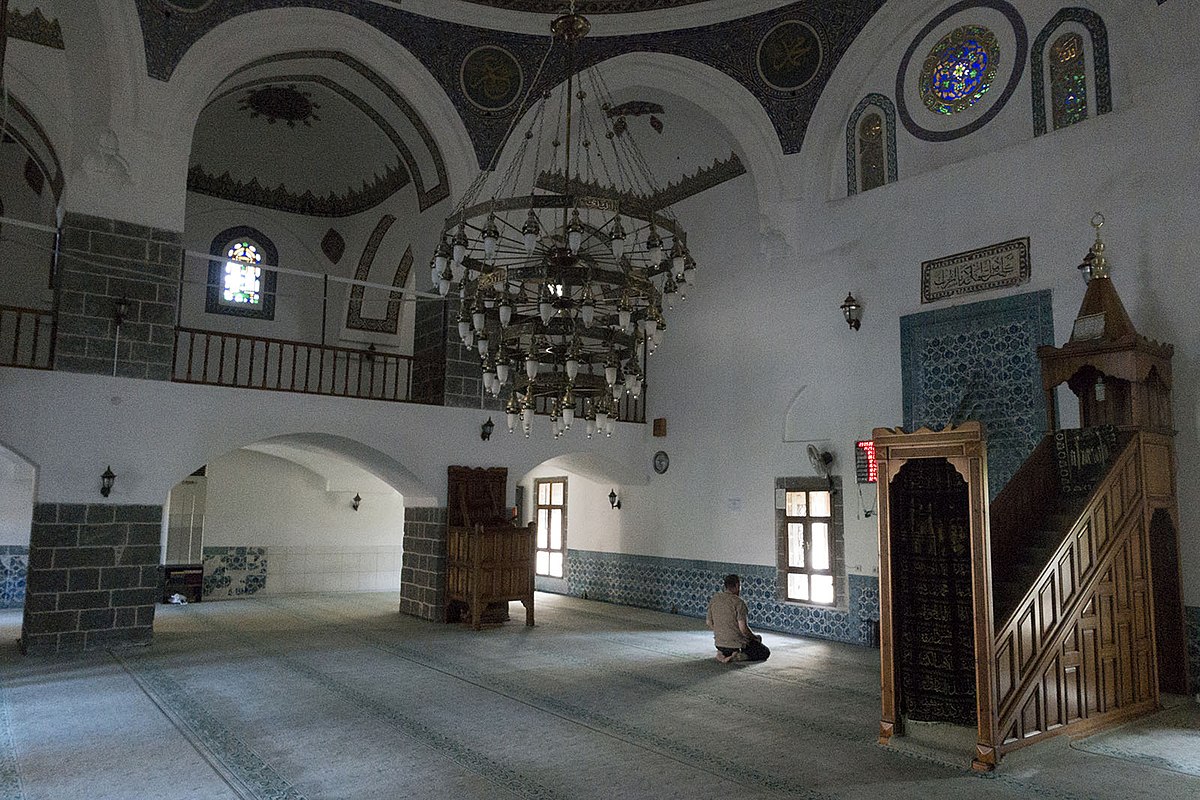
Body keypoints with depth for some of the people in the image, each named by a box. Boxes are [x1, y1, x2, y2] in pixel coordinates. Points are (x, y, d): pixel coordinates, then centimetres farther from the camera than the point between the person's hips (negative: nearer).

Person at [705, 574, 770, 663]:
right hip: (737, 644, -7)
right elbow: (743, 628, -20)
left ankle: (723, 654, 9)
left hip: (719, 644, 7)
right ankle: (737, 657, -9)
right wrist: (755, 637, -2)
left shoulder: (714, 598, 2)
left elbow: (709, 622, 9)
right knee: (765, 653, 11)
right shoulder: (738, 602, -17)